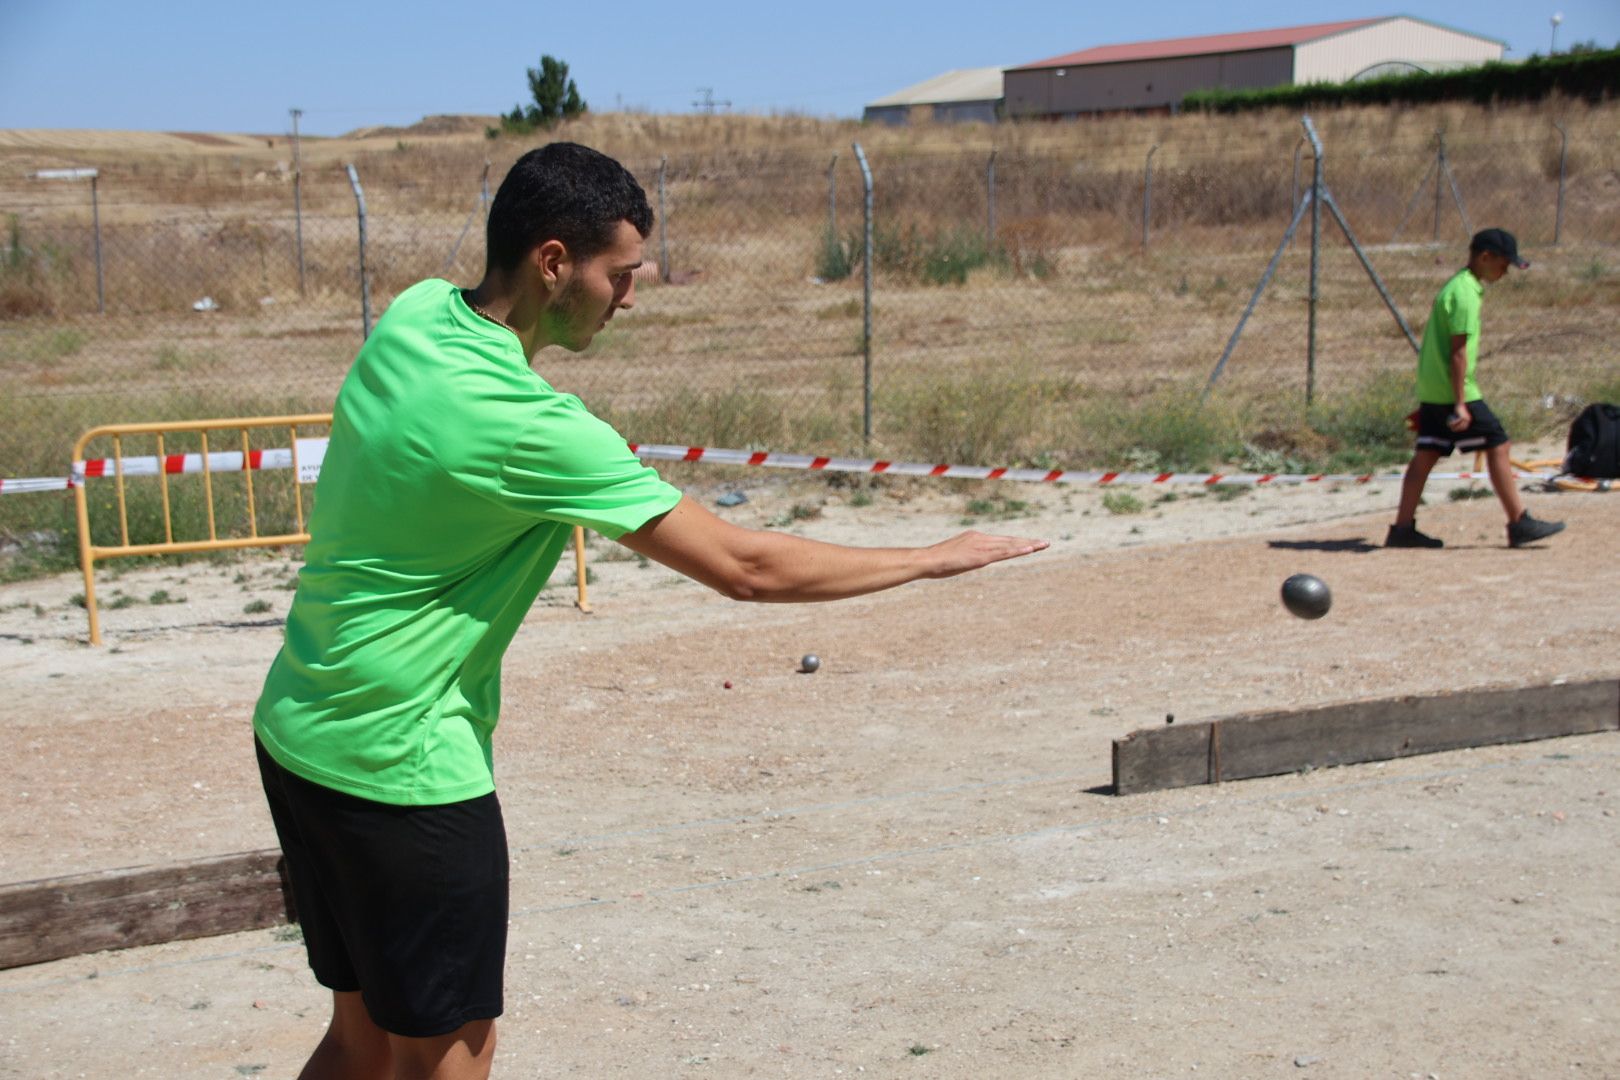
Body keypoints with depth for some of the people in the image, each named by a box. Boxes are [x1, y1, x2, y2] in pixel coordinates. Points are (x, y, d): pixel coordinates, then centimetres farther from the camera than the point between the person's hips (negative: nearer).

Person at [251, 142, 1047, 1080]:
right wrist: (935, 559, -14)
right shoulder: (530, 427, -26)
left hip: (297, 732, 9)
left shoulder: (414, 315, -2)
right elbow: (742, 566, -23)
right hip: (401, 767, -9)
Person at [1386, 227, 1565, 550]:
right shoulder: (1465, 293, -15)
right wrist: (1461, 404, -22)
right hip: (1453, 390, -10)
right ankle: (1519, 523, 0)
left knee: (1426, 455, 8)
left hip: (1431, 389, 10)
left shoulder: (1456, 286, 15)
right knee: (1498, 447, -4)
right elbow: (1458, 352, -20)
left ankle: (1402, 528, 8)